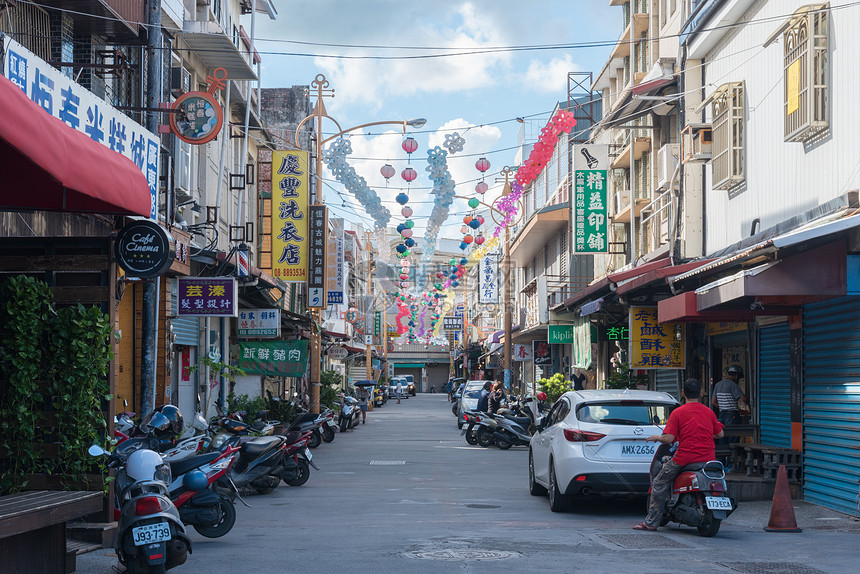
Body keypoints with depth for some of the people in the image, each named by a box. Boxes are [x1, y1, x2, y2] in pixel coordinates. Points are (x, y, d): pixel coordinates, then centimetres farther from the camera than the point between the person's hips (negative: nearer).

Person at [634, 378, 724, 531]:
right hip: (708, 459, 5)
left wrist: (657, 437, 11)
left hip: (685, 457, -5)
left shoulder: (678, 412, -3)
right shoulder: (709, 412, 10)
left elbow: (668, 439, -10)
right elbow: (720, 434, 19)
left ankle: (651, 522, 5)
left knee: (659, 484, 9)